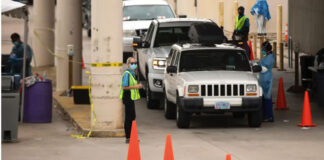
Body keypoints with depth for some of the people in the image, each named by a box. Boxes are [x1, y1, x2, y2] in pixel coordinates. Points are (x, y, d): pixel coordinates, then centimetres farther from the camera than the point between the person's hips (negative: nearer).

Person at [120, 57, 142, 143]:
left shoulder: (132, 73, 16)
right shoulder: (127, 74, -16)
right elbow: (124, 87, -22)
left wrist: (137, 86, 9)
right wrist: (135, 87, -19)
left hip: (131, 97, 11)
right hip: (128, 97, -11)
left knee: (132, 117, 16)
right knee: (129, 118, -7)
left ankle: (131, 136, 24)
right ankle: (128, 138, -4)